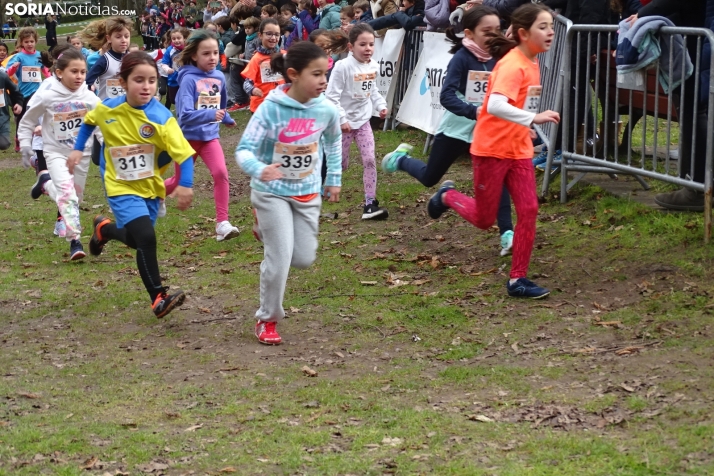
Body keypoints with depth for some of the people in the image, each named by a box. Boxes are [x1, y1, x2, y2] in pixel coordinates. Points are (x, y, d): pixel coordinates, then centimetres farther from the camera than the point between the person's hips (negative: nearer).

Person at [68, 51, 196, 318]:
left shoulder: (161, 118, -22)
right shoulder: (107, 109, -13)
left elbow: (184, 153, -28)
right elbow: (88, 122, 11)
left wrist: (186, 185, -40)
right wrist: (78, 149, 6)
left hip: (150, 187, 2)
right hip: (121, 187, -2)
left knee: (136, 240, 17)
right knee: (146, 237, -20)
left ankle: (104, 229, 50)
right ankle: (158, 299, -12)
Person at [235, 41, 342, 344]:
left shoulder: (326, 110, -10)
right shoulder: (270, 109, -23)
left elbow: (333, 142, 12)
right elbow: (244, 150, -23)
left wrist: (334, 178, 14)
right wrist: (259, 170, -44)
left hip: (307, 193, 4)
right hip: (272, 192, -4)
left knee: (304, 259, 9)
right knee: (280, 259, -8)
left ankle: (267, 230, 39)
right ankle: (267, 320, 14)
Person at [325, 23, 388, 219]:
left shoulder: (373, 66, 0)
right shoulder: (342, 66, -20)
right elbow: (332, 96, -19)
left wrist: (381, 105, 2)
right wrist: (341, 120, -21)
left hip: (363, 121, 5)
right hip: (345, 123, -5)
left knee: (370, 161, -3)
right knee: (340, 164, 5)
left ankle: (370, 203, 0)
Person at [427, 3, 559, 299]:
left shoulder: (531, 62, 6)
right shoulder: (512, 65, -22)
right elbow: (495, 105, -37)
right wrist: (533, 118, -45)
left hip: (519, 151, 8)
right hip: (492, 150, -7)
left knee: (529, 211, -3)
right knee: (484, 220, 6)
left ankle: (517, 279, 5)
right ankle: (448, 196, 35)